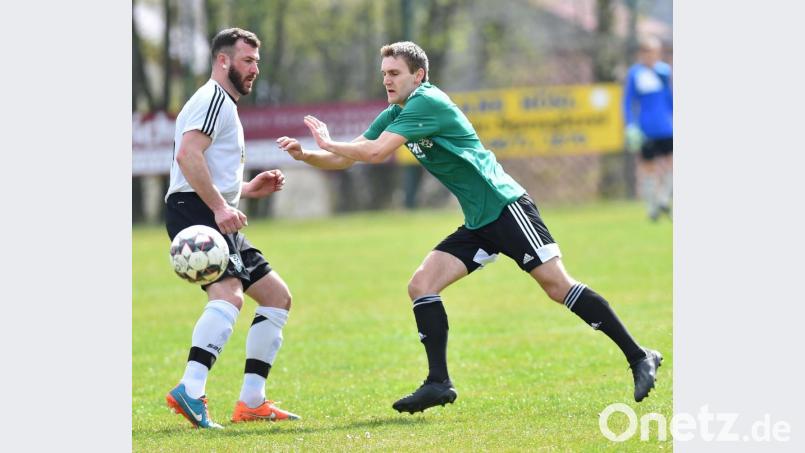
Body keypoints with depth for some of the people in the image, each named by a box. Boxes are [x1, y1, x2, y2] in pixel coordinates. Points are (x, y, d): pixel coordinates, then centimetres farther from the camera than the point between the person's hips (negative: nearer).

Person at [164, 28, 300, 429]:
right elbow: (188, 155, -22)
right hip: (195, 213, -11)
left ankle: (251, 402, 9)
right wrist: (220, 207, -28)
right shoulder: (213, 99, -5)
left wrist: (250, 189, 22)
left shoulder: (226, 106, 28)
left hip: (217, 218, 11)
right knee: (229, 294, -30)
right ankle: (189, 391, -46)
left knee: (277, 295, 13)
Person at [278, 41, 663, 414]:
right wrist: (304, 155, -2)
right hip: (477, 224, 9)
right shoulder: (394, 114, 14)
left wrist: (328, 143, -10)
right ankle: (438, 384, -3)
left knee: (558, 285, -13)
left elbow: (375, 153, -24)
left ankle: (638, 357, -8)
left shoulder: (427, 102, -15)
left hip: (505, 207, -9)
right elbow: (346, 159, 15)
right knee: (421, 286, -3)